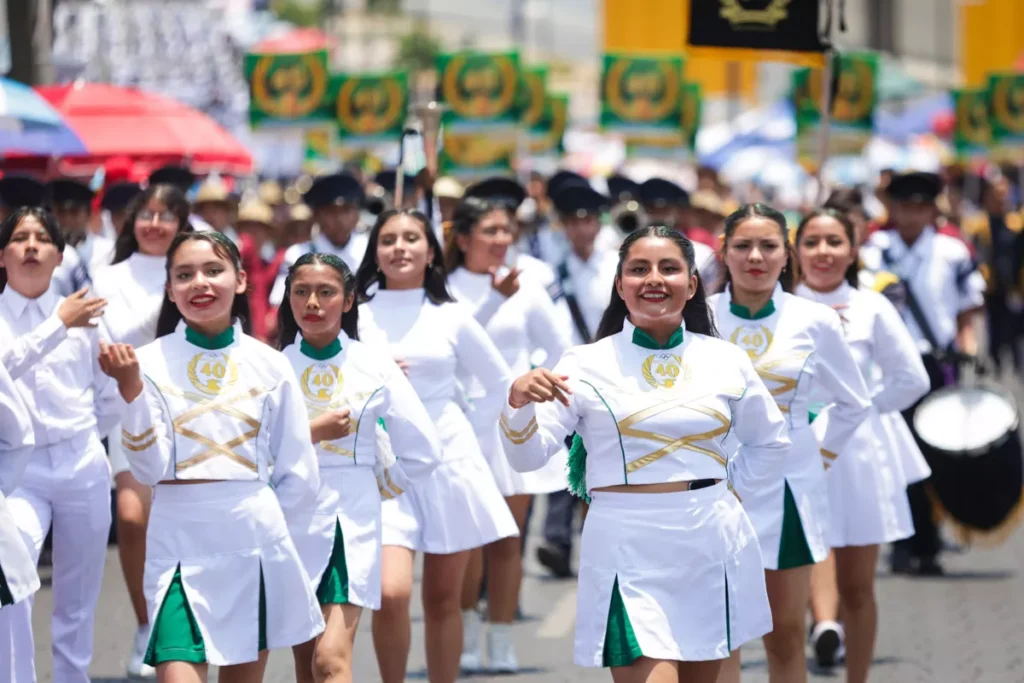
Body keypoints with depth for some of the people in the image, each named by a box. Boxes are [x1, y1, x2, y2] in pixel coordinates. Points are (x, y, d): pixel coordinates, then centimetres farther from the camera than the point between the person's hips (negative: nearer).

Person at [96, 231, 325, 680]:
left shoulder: (268, 365, 2)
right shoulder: (151, 362, -2)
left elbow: (300, 477, 8)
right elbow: (149, 467, -10)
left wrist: (257, 521, 9)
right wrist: (130, 389, -19)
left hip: (255, 543, 2)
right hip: (179, 545, -2)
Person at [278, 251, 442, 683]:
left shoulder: (374, 365, 2)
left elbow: (423, 452, 6)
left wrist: (377, 489, 9)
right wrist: (309, 433, -14)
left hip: (352, 520, -2)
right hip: (289, 516, 2)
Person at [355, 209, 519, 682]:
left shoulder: (451, 318, 6)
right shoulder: (357, 317, 1)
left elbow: (501, 382, 17)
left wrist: (469, 422, 7)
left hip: (448, 464, 2)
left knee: (443, 599, 7)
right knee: (391, 594, -17)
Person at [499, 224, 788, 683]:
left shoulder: (725, 360, 6)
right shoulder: (587, 365, -2)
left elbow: (770, 443, 21)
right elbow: (527, 456, -8)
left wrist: (727, 491, 7)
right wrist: (520, 403, -26)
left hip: (712, 544, 4)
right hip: (631, 553, -3)